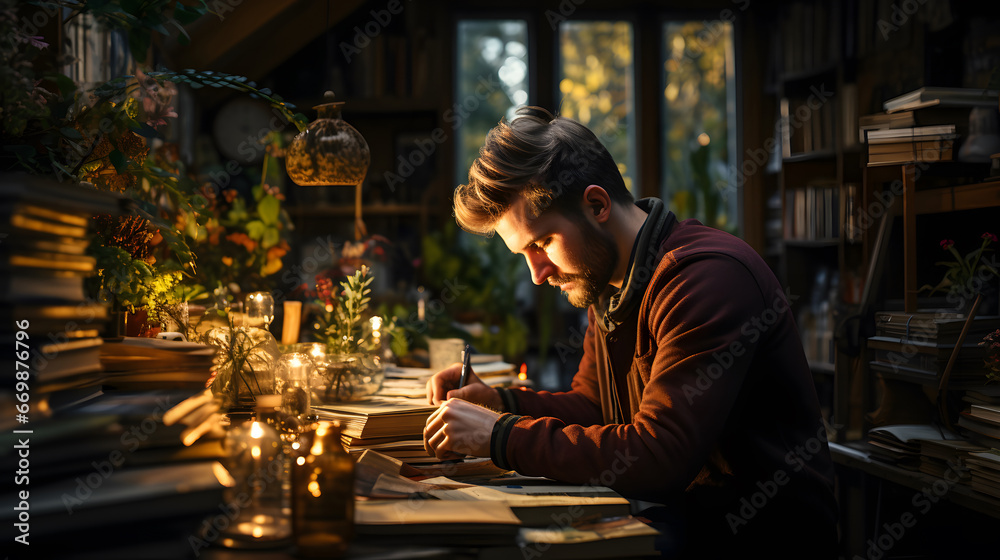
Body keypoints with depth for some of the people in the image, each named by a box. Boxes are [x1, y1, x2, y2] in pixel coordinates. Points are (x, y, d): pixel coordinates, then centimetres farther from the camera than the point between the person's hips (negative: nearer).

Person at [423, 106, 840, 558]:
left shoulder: (709, 275, -23)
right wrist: (499, 402, 0)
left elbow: (660, 458, -29)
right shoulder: (607, 283, 8)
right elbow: (594, 406, 19)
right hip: (680, 512, 8)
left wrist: (502, 436, -23)